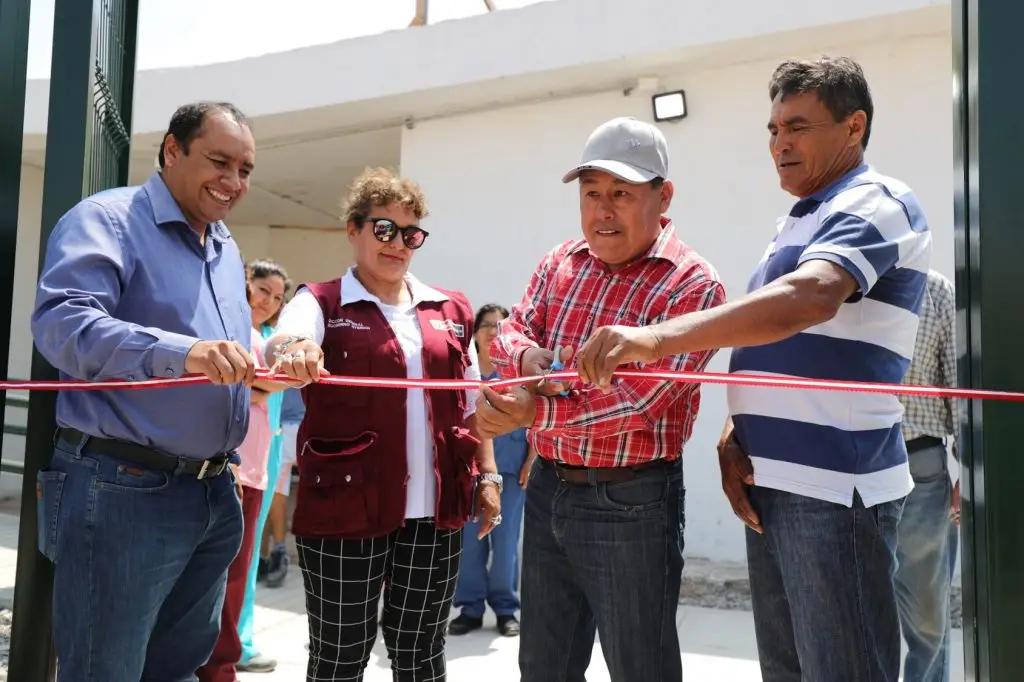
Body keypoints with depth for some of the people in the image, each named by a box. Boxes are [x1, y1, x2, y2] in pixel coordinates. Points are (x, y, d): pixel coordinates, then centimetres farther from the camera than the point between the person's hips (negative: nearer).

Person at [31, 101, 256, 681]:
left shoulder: (228, 249, 16)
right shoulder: (109, 219, -9)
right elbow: (59, 321, -25)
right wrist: (182, 352, -38)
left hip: (214, 492, 8)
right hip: (123, 490, -8)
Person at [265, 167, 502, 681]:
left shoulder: (451, 311, 11)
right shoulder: (321, 303, -1)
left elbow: (473, 404, 15)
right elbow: (280, 345, -22)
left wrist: (487, 475, 8)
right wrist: (292, 352, -45)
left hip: (435, 509, 4)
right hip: (345, 506, -3)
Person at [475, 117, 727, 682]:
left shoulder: (692, 284, -15)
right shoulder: (559, 263, 8)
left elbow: (641, 398, -23)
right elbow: (510, 331, 3)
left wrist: (537, 413, -25)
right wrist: (525, 355, -21)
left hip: (630, 503, -6)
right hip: (547, 488, 6)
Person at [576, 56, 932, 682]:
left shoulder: (876, 204, -8)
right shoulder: (800, 222, 21)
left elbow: (809, 298, -29)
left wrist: (660, 337, -40)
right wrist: (733, 439, 3)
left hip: (835, 488, -9)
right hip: (770, 483, 9)